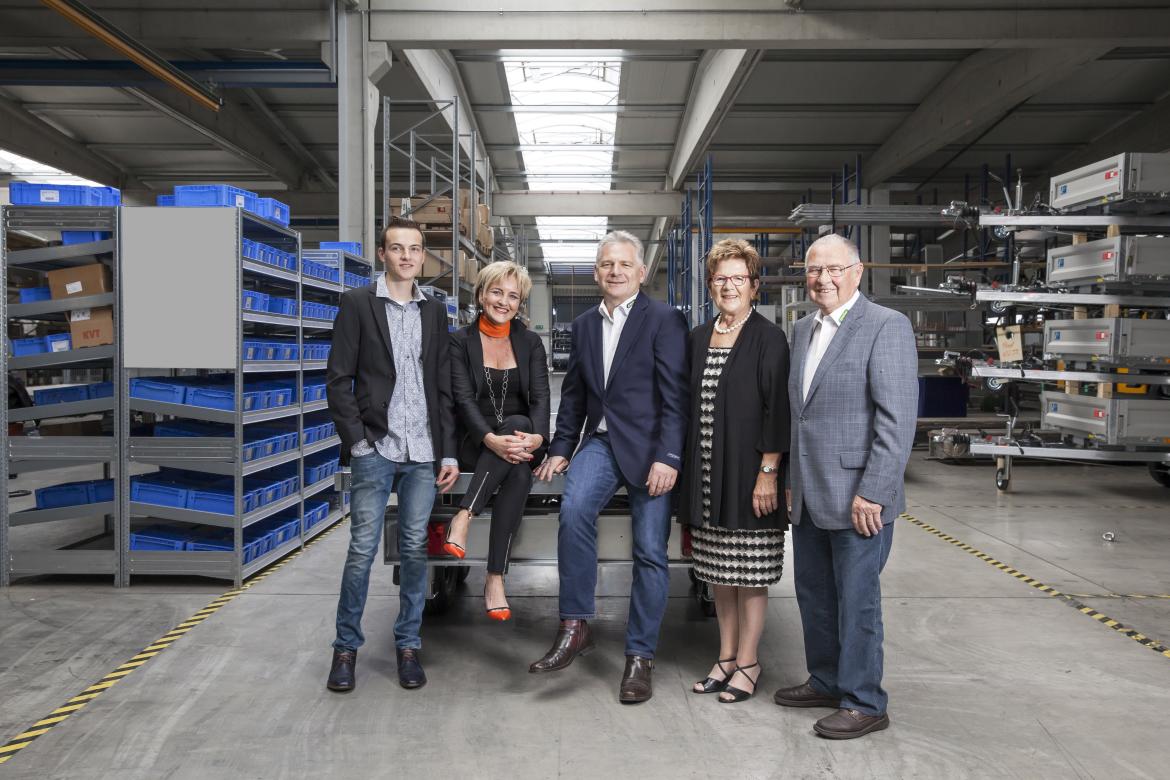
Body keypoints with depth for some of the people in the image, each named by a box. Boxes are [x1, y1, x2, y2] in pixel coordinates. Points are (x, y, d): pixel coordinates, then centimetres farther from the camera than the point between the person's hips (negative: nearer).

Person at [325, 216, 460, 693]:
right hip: (375, 451, -3)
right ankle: (346, 645, 16)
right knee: (362, 549, 0)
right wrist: (356, 441, -8)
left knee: (415, 549, 6)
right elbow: (338, 380, -1)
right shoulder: (357, 303, 2)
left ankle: (408, 644, 19)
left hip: (423, 454, 3)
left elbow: (444, 388, 11)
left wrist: (449, 453, 5)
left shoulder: (435, 312, 12)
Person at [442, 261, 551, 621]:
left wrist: (537, 437, -27)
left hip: (522, 438, 2)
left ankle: (463, 517, -31)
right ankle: (494, 577, -31)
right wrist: (491, 439, -31)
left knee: (517, 423, -35)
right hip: (475, 443, -2)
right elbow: (463, 399, -11)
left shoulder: (531, 343, 9)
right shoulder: (461, 342, 2)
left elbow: (540, 397, -4)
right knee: (519, 472, -34)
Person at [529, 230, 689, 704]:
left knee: (650, 553, 0)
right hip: (601, 441, 4)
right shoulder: (584, 325, 13)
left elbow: (675, 395, -10)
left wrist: (667, 457, -17)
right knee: (573, 508, -25)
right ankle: (575, 627, -13)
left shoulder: (664, 320, -5)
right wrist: (560, 449, 11)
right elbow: (573, 393, 18)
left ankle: (640, 657, 14)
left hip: (649, 448, -3)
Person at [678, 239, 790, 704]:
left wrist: (768, 472, -16)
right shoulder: (699, 338, 12)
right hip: (707, 474, 6)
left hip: (749, 473, -6)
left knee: (750, 574, 3)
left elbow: (777, 409, -11)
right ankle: (726, 657, 27)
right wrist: (686, 466, 11)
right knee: (719, 572, 14)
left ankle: (747, 663, 17)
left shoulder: (768, 338, -6)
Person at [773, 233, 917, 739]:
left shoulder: (885, 326, -11)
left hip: (857, 497, -7)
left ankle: (864, 703, 19)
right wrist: (792, 479, 14)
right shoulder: (802, 330, 13)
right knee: (814, 596, 17)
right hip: (808, 497, 8)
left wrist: (872, 492, -19)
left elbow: (898, 418, -16)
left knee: (856, 600, 4)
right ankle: (826, 682, 35)